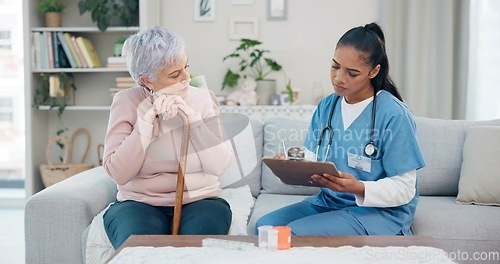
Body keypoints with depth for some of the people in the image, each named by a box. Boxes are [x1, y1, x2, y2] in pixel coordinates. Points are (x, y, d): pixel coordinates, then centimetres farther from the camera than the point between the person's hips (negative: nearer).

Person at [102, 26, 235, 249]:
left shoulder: (203, 99, 2)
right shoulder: (126, 102, -1)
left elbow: (220, 165, -8)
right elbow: (119, 174, -11)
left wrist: (190, 115, -15)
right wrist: (147, 118, -16)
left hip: (199, 200, 1)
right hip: (140, 203, -1)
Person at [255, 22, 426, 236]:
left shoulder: (394, 115, -14)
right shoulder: (326, 106, 7)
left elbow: (404, 189, -13)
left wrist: (358, 188, -29)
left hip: (382, 211, -6)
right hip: (328, 202, 6)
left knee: (297, 233, -27)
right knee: (265, 225, -16)